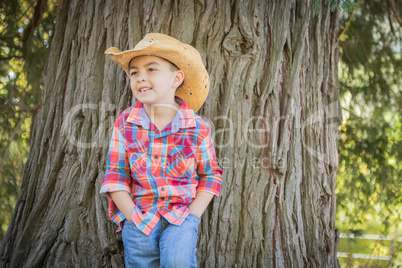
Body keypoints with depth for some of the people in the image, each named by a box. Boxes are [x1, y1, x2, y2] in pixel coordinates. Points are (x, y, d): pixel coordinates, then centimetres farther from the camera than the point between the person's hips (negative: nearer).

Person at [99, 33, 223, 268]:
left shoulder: (197, 127, -4)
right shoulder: (125, 123, -1)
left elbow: (211, 175, 5)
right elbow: (115, 175, 1)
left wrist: (191, 217, -6)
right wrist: (135, 218, -9)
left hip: (181, 216, -1)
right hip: (138, 215, 2)